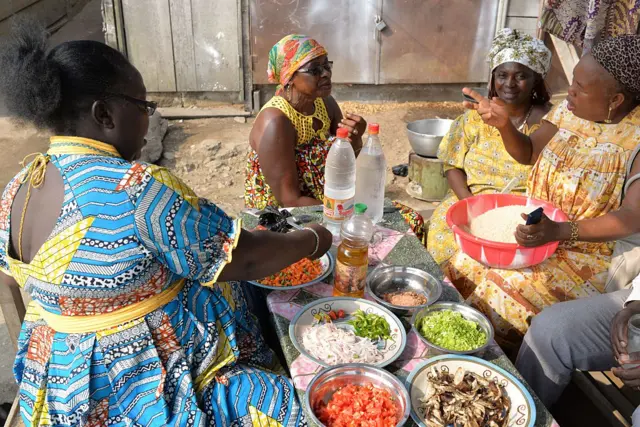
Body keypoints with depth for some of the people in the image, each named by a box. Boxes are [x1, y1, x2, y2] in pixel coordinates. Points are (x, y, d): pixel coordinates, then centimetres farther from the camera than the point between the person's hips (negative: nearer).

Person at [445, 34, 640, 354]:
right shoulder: (570, 110, -1)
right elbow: (528, 153, 10)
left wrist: (559, 231, -39)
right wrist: (503, 124, -11)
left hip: (588, 253, -6)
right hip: (538, 228, 6)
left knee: (504, 297, -22)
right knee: (466, 266, -8)